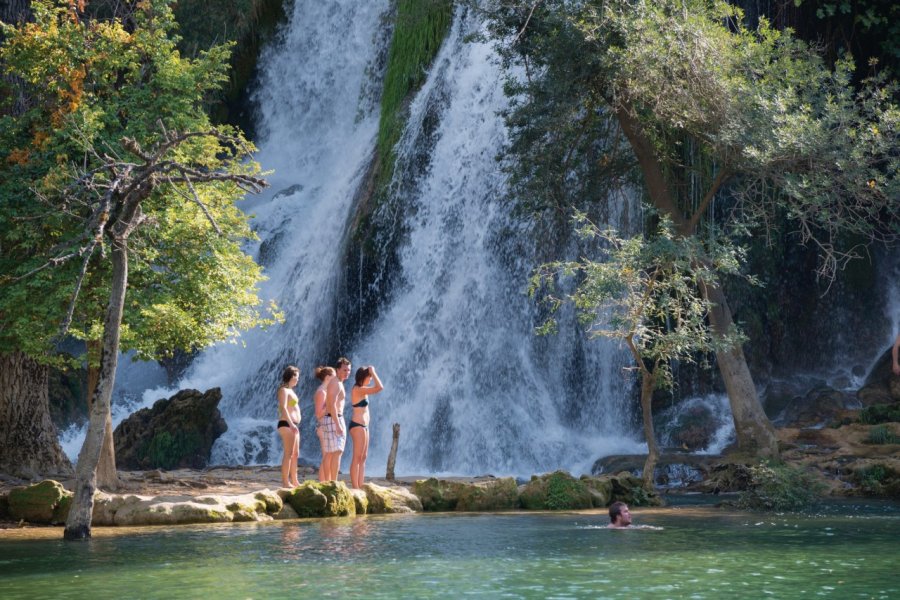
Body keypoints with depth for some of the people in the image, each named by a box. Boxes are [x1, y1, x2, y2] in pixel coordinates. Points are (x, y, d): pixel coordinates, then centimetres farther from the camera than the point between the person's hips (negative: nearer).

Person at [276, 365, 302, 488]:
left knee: (295, 454, 13)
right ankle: (285, 481, -13)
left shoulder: (290, 390, 20)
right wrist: (291, 424, -28)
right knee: (289, 454, -12)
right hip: (287, 424, -10)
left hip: (293, 425, 10)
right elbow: (283, 408, -21)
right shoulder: (284, 390, -9)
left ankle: (294, 481, 18)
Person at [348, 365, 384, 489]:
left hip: (363, 426, 11)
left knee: (363, 458, 10)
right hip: (358, 425, -11)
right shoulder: (358, 389, -16)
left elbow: (377, 387, 29)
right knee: (357, 458, -10)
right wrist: (373, 372, -13)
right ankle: (355, 487, -10)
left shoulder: (361, 389, 14)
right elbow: (379, 387, -21)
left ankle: (360, 487, 10)